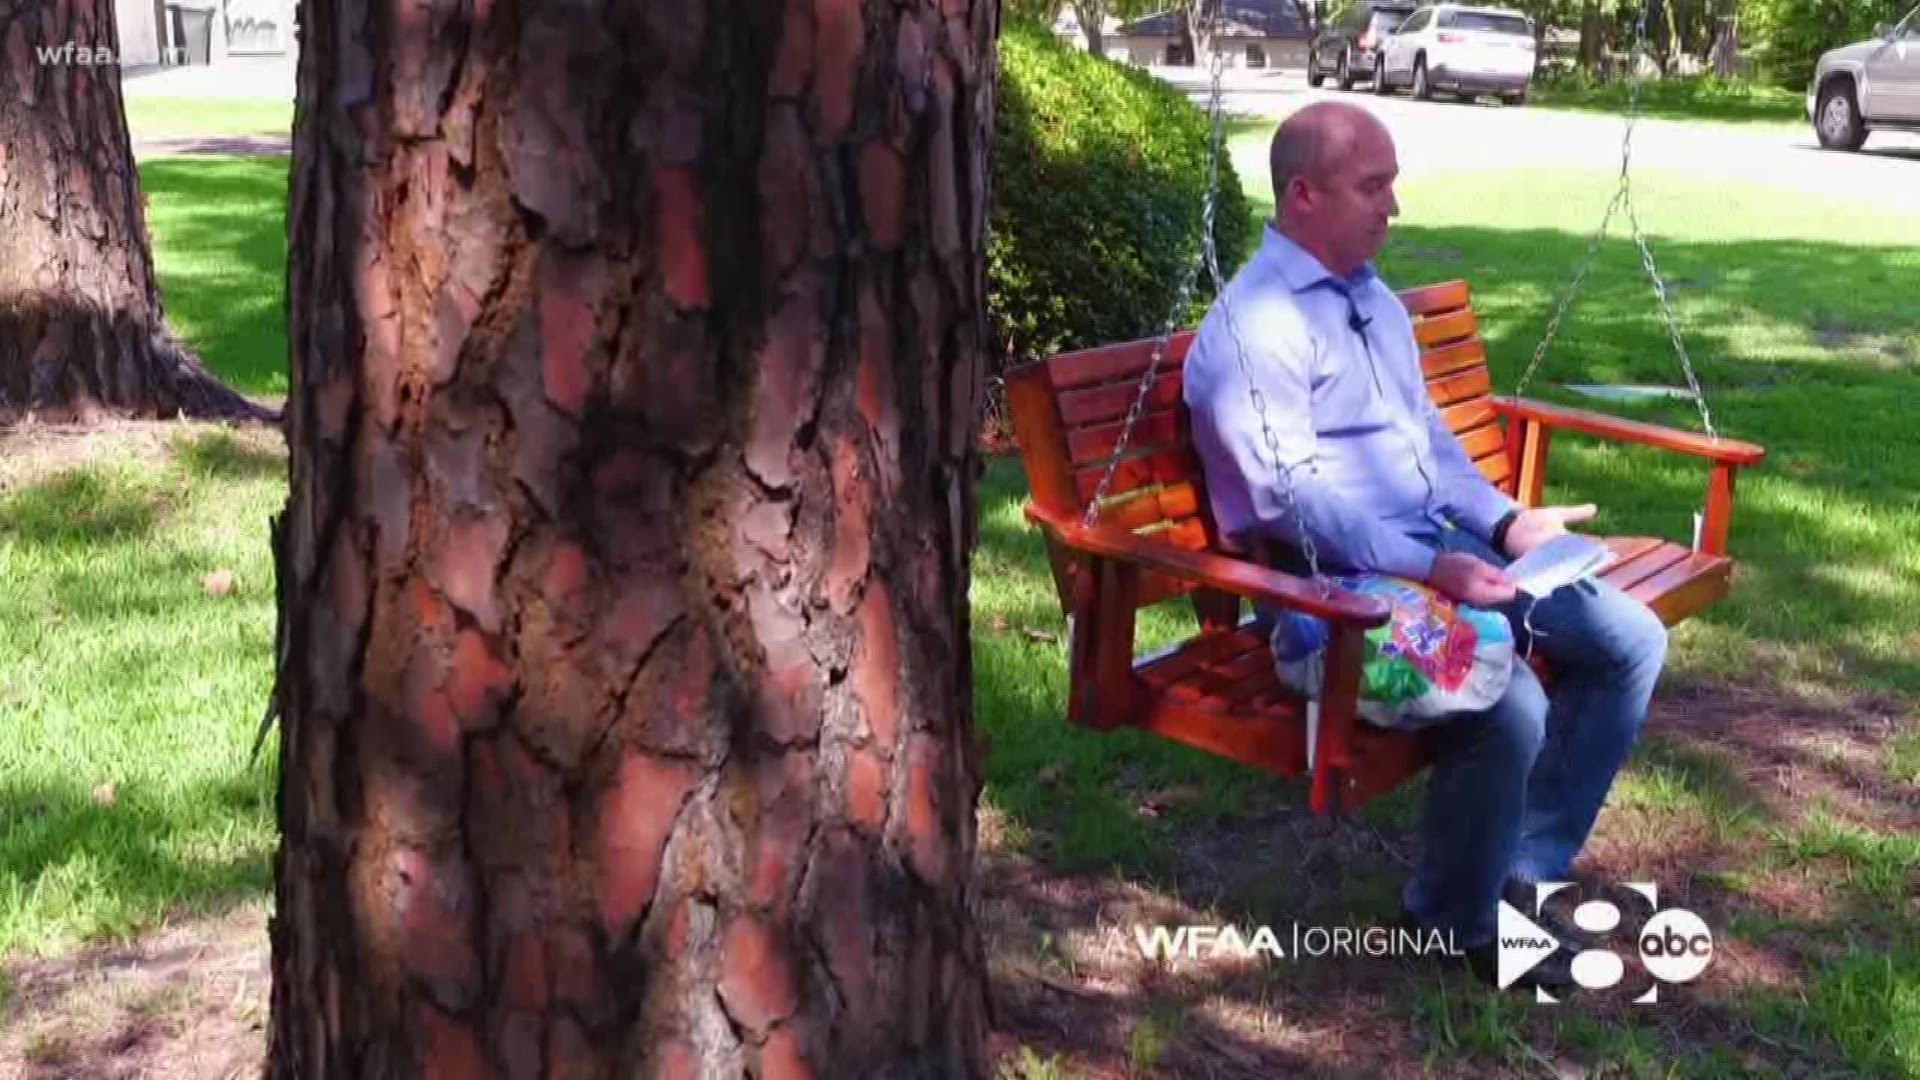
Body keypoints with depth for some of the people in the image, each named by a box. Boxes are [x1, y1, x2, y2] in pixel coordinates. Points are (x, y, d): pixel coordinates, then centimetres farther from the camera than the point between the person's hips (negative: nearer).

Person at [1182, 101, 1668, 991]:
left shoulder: (1374, 298, 16)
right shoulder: (1253, 324, -15)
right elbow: (1297, 498, -22)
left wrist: (1504, 521, 4)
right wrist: (1429, 567, -29)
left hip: (1442, 548, 10)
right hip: (1336, 580, -10)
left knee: (1631, 641, 4)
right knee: (1509, 706, -29)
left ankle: (1529, 866, 14)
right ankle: (1457, 917, -1)